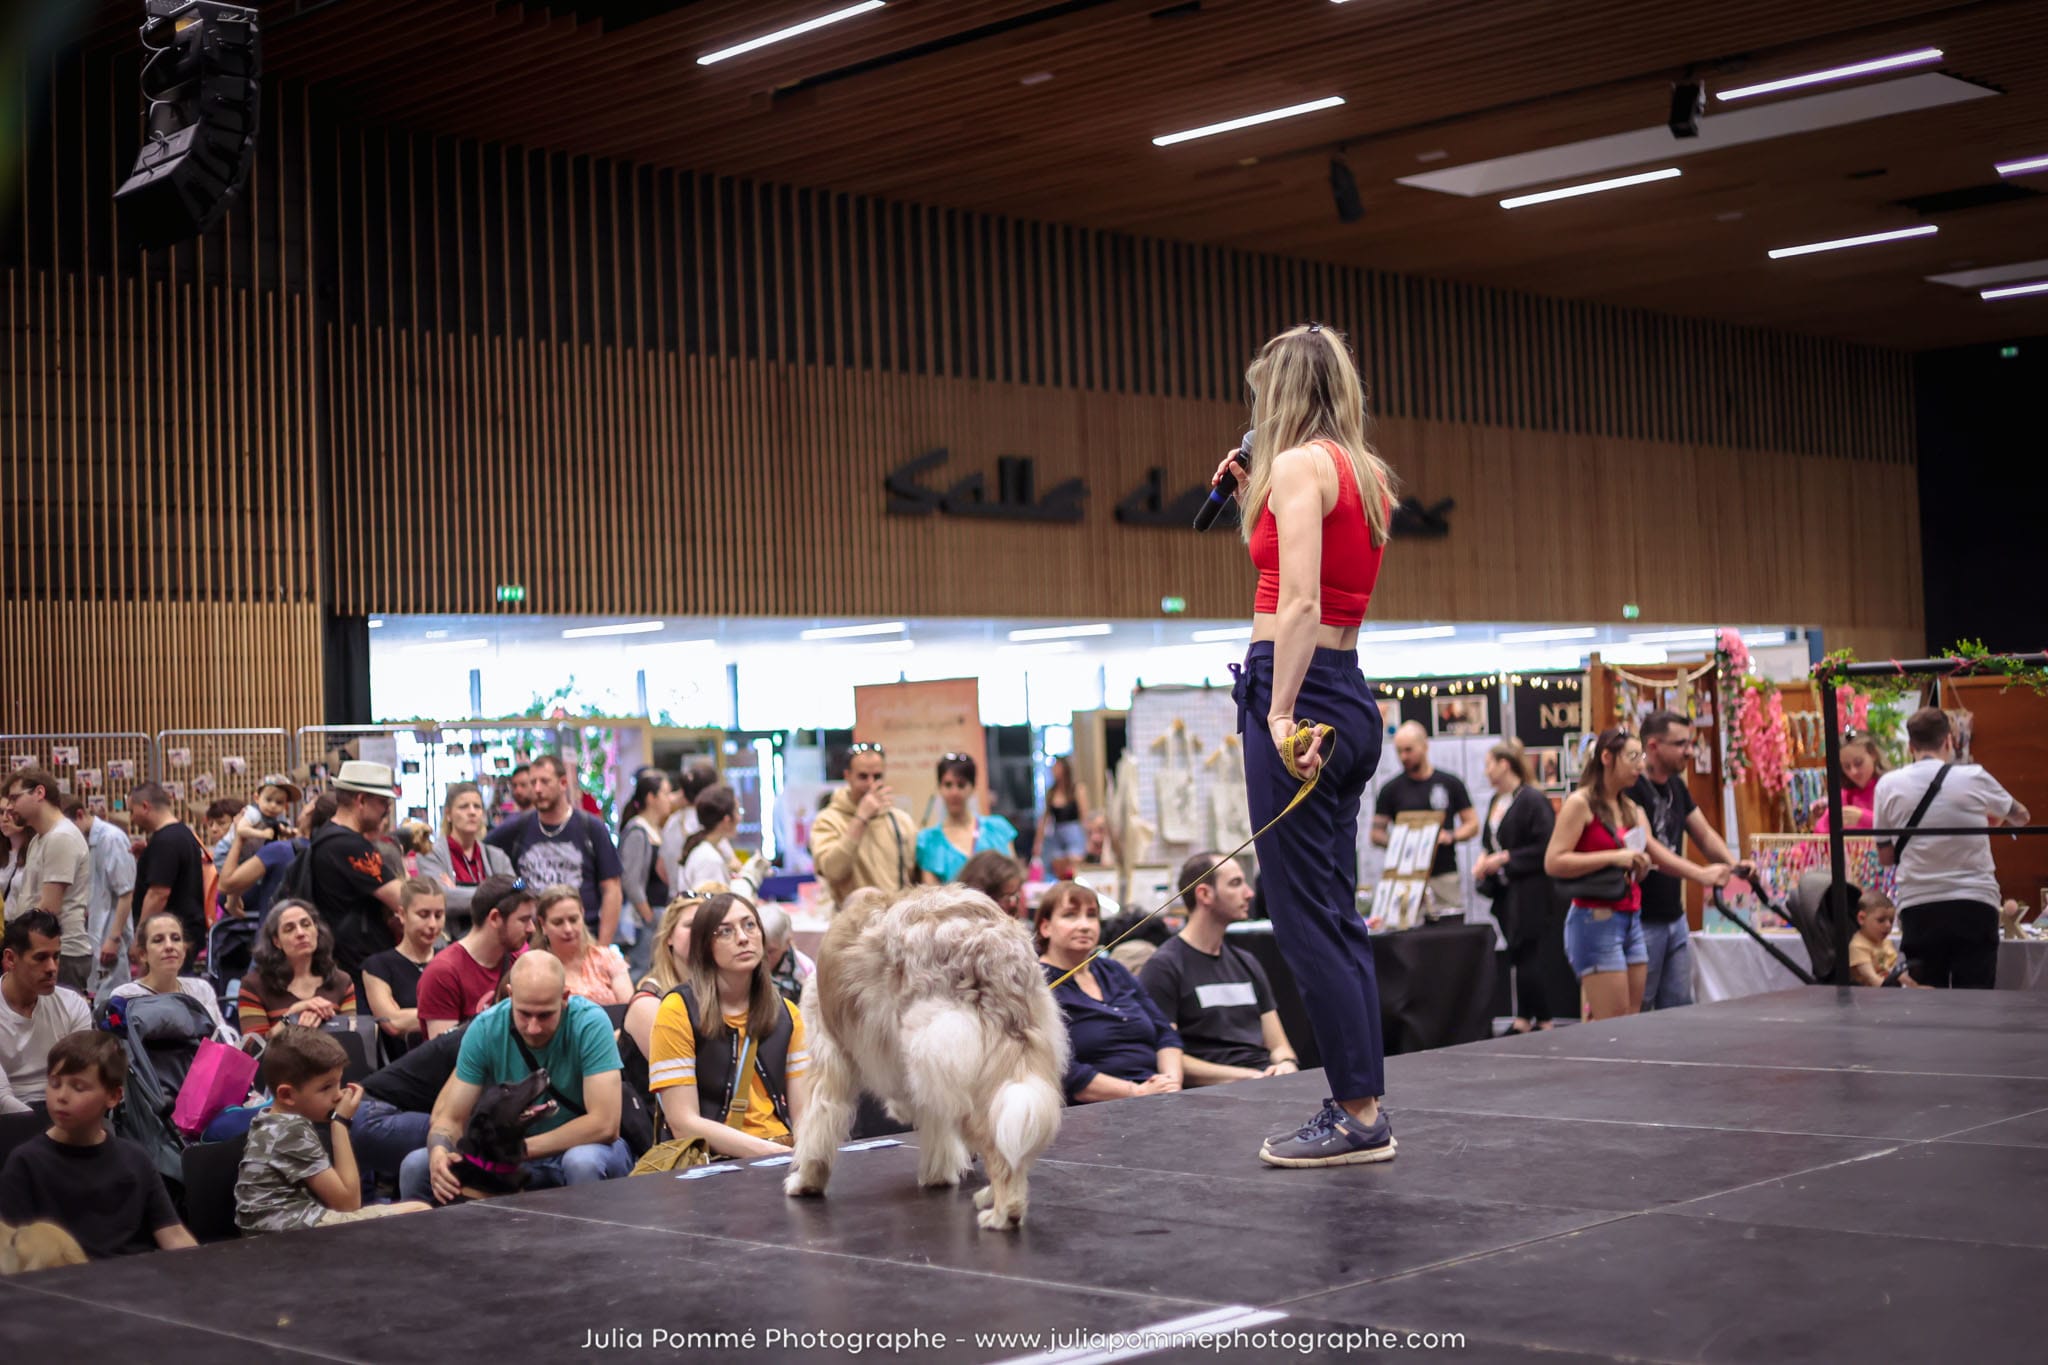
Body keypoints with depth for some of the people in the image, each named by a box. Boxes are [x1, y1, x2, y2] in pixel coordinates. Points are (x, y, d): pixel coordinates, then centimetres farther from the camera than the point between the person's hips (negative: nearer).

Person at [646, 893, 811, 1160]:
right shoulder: (679, 1009, -3)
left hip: (782, 1155, 5)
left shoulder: (786, 1013, 14)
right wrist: (770, 1151, -17)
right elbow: (684, 1123, -8)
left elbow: (803, 1112, 10)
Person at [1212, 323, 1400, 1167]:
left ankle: (1357, 1113, -1)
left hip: (1297, 688, -9)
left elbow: (1300, 603, -21)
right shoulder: (1368, 473, 15)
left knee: (1303, 913, -4)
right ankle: (1362, 1108, 16)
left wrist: (1282, 713, -27)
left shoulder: (1298, 465, -10)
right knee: (1334, 910, 12)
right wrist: (1254, 495, 24)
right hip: (1351, 695, 9)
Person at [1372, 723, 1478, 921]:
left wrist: (1450, 836, -10)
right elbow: (1376, 833, 6)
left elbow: (1472, 825, 10)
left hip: (1445, 876, 1)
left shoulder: (1450, 783, 7)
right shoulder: (1391, 788, 6)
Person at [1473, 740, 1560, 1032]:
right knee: (1518, 957, 11)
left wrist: (1505, 859, -17)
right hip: (1506, 895, 8)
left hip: (1530, 893, -8)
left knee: (1529, 955, -8)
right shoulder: (1496, 802, 14)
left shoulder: (1532, 800, -13)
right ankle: (1523, 1019, 16)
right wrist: (1485, 860, 5)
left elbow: (1546, 848, -18)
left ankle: (1543, 1020, -1)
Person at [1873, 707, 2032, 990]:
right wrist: (1992, 819, 41)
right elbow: (2021, 817, 20)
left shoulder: (1888, 785, 1)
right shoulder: (1974, 777, -1)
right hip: (1974, 905, -1)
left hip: (1918, 907, 1)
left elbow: (1886, 855, 9)